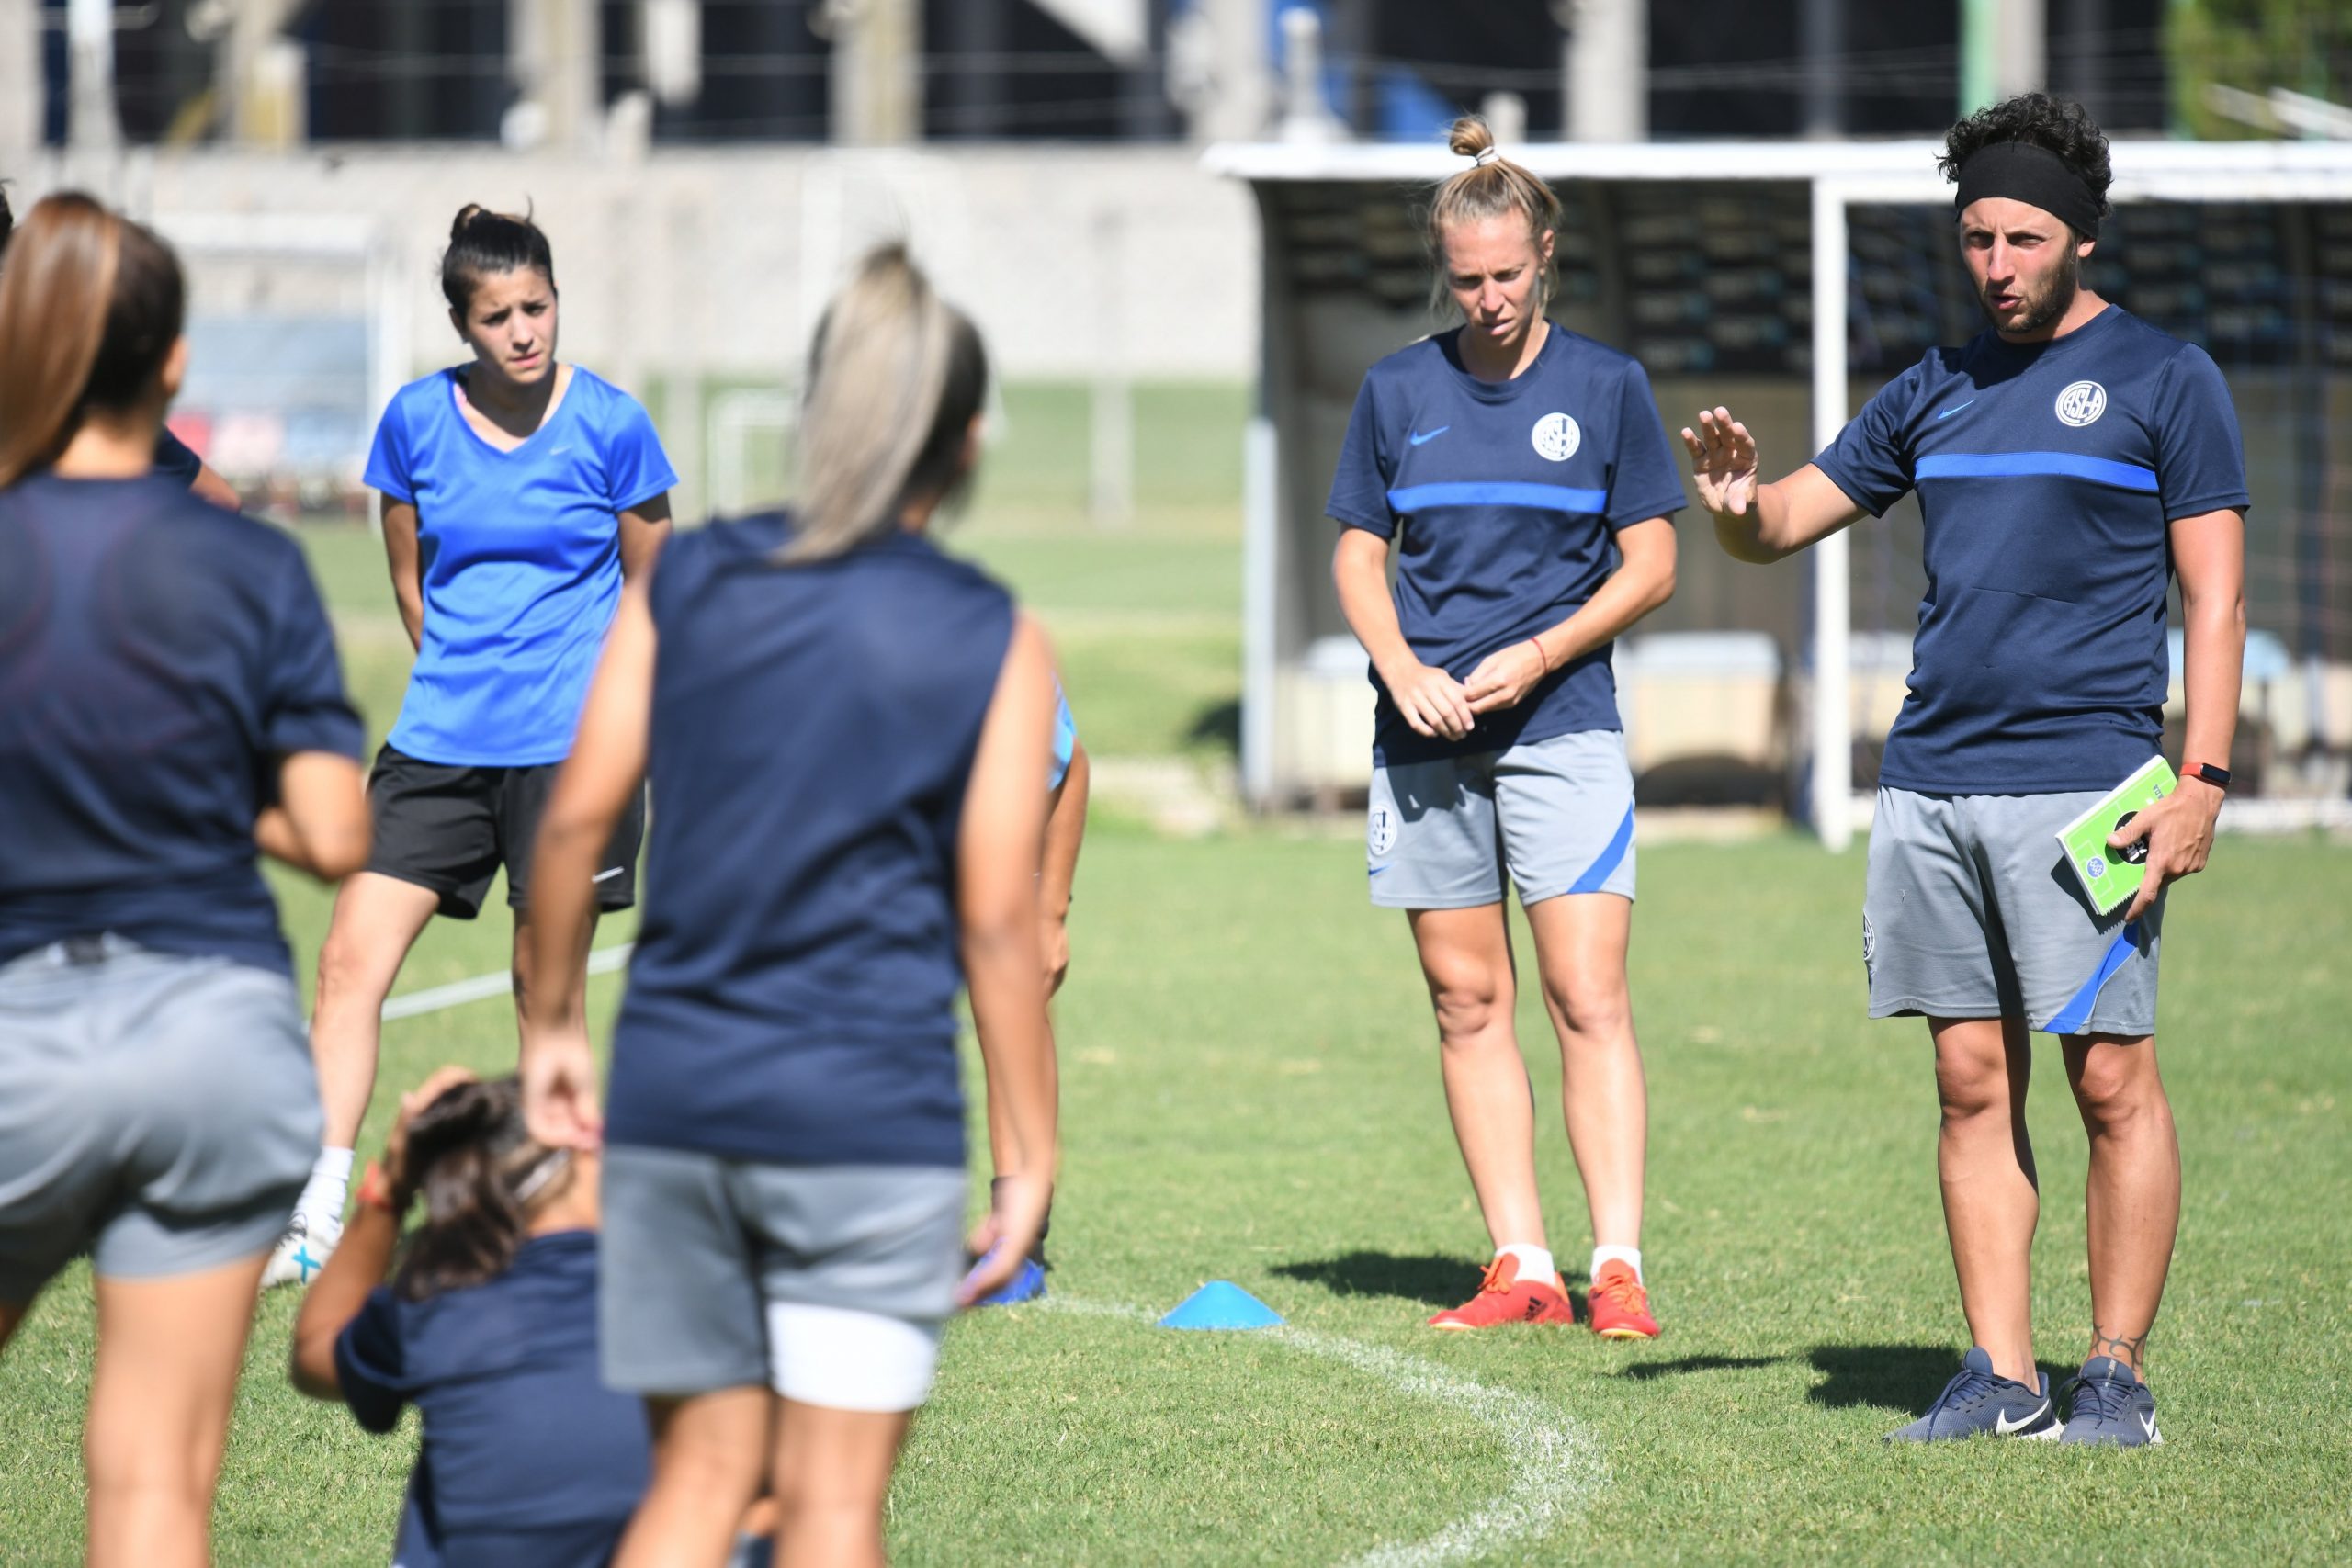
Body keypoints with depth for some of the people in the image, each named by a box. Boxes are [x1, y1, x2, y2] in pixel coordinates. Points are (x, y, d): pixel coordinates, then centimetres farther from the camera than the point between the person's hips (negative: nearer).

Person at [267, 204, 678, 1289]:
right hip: (441, 739, 2)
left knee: (547, 990, 2)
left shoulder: (610, 426, -5)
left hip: (572, 749, -2)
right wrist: (463, 678, 13)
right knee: (351, 961, -9)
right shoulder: (417, 421, 1)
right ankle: (318, 1217, -9)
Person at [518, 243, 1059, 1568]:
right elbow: (998, 925, -5)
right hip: (872, 1112, -3)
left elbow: (578, 821, 4)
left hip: (674, 1096, 3)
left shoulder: (685, 584, 5)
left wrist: (551, 1023, 17)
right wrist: (1034, 1156, 0)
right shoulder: (993, 644, -3)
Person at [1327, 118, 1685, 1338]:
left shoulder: (1605, 387, 2)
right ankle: (1520, 1268, 7)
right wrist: (1403, 669, -6)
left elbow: (1650, 565, 3)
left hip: (1561, 725, -3)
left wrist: (1536, 656, -9)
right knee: (1466, 1002, 3)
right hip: (1424, 735, 3)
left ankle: (1617, 1267, -11)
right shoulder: (1398, 391, 8)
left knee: (1587, 996, -10)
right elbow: (1359, 556, 13)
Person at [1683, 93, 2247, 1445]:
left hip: (2084, 779, -5)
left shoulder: (2163, 380, 2)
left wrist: (2203, 777, -11)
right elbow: (1786, 526, 21)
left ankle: (2119, 1376, 0)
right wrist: (1740, 499, -3)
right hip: (1931, 779, 5)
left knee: (2112, 1078, -6)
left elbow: (2215, 594, -2)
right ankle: (2002, 1379, 8)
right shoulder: (1937, 391, 16)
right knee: (1974, 1080, 4)